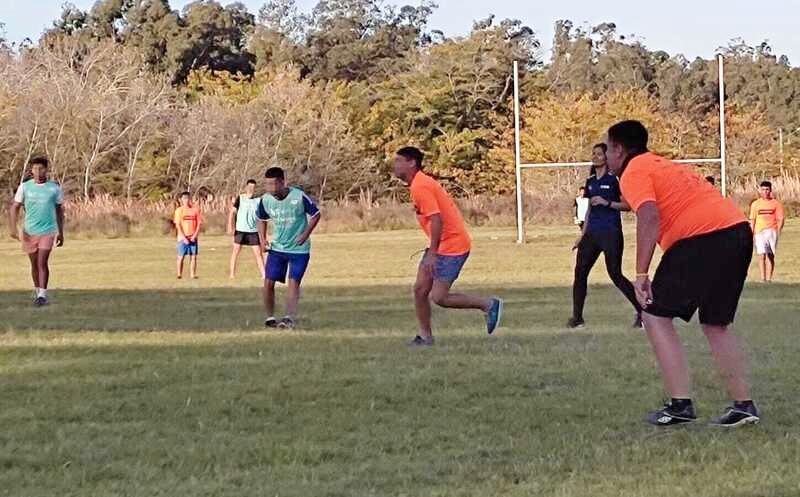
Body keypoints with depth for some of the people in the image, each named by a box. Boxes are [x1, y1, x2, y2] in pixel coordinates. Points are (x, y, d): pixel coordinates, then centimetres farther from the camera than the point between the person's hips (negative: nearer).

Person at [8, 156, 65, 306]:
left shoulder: (54, 188, 0)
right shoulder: (24, 187, 1)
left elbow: (60, 210, 10)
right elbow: (15, 207, 3)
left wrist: (61, 233, 12)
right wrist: (13, 227, -10)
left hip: (48, 230, -2)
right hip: (29, 231, 2)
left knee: (42, 262, -14)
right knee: (34, 264, 12)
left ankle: (43, 295, -13)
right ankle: (37, 291, 29)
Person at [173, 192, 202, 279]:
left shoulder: (195, 210, 5)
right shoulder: (179, 210, -1)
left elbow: (199, 223, 4)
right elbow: (178, 225, -4)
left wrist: (194, 236, -7)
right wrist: (184, 238, -13)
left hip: (193, 238, 2)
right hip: (182, 238, -2)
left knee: (193, 256, 1)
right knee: (181, 257, -2)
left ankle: (192, 274, 4)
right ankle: (179, 274, 4)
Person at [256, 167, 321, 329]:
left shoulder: (299, 197, -19)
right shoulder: (265, 200, -8)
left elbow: (316, 214, -6)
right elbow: (261, 219, 13)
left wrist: (306, 234, -15)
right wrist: (262, 239, 0)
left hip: (299, 249, -4)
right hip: (276, 248, 4)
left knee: (293, 282, -14)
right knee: (268, 282, -2)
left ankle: (290, 318, -18)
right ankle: (270, 317, 13)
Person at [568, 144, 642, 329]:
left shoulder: (614, 179, -6)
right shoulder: (590, 182, 14)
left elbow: (627, 205, -7)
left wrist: (606, 202, -18)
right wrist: (583, 235, 19)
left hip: (611, 234, -7)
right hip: (592, 233, 7)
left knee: (615, 275, -8)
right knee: (580, 272, -2)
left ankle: (641, 312, 4)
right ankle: (577, 317, 2)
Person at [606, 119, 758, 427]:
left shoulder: (633, 173, 3)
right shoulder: (665, 166, 30)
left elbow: (649, 217, -14)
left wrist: (641, 274, -17)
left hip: (703, 237, -9)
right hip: (739, 230, 9)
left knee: (656, 317, 2)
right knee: (716, 324, 20)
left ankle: (680, 405, -7)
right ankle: (743, 405, 15)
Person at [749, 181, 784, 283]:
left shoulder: (776, 203, 6)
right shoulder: (755, 204, 13)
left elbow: (780, 219, 3)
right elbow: (752, 220, 14)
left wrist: (778, 231, -10)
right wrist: (751, 234, 7)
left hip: (772, 231, -2)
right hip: (759, 232, 2)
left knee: (770, 255, -2)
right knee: (761, 255, -7)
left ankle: (769, 279, -1)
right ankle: (763, 278, -3)